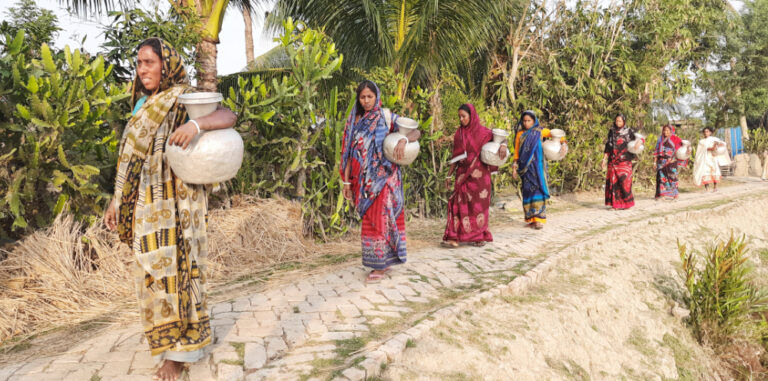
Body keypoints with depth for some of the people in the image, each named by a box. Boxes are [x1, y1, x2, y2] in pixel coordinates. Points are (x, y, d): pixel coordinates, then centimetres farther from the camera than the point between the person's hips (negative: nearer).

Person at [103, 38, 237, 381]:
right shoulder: (143, 105, 14)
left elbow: (229, 116, -22)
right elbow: (132, 158, 15)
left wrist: (196, 125, -40)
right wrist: (117, 200, 11)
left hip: (177, 201, -6)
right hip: (148, 202, 6)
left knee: (174, 267, -3)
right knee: (155, 269, 11)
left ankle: (178, 350, 9)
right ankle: (172, 333, 28)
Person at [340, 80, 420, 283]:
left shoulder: (387, 118, 0)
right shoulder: (353, 121, 9)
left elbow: (416, 132, -3)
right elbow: (349, 152, 9)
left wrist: (403, 139, -25)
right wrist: (346, 180, 4)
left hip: (383, 178, -4)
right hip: (362, 180, 4)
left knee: (380, 219, -6)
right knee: (370, 220, 7)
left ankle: (380, 266, 2)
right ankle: (386, 260, 19)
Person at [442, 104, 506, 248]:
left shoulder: (483, 132, -1)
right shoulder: (459, 133, 8)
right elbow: (455, 156, 11)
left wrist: (503, 146, -19)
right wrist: (449, 175, 8)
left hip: (479, 174, -2)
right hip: (463, 174, 2)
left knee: (478, 204, 2)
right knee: (459, 203, -6)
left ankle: (480, 236, 14)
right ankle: (454, 237, -9)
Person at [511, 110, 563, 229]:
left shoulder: (540, 131, 5)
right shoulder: (520, 134, 9)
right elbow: (516, 152, 11)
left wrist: (562, 142, -9)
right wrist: (515, 166, 4)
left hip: (537, 166, -1)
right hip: (525, 167, 1)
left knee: (539, 189, -10)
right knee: (528, 191, 1)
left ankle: (539, 218, -10)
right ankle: (530, 218, 9)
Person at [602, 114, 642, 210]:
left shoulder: (629, 131, 3)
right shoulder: (611, 132, 12)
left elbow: (642, 139, -2)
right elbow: (608, 146, 14)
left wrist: (639, 141, -26)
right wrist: (604, 159, 9)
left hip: (624, 161, -3)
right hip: (612, 162, 3)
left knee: (624, 181, -8)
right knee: (613, 182, -1)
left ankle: (627, 203, 3)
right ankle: (615, 204, 3)